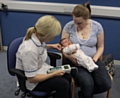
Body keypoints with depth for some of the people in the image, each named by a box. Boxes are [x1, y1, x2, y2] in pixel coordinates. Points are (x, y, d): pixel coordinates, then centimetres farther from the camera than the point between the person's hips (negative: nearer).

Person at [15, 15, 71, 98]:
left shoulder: (37, 36, -12)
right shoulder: (30, 50, -36)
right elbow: (31, 78, -27)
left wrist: (51, 46, 9)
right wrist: (54, 74, -21)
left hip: (41, 69, 8)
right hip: (32, 81, -8)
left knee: (68, 77, -3)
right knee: (63, 84, -19)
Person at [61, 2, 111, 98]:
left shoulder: (97, 26, -2)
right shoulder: (69, 26, -5)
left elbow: (100, 47, 8)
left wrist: (94, 59, -10)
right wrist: (69, 56, -21)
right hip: (74, 61, -2)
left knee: (106, 84, -18)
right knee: (88, 84, -30)